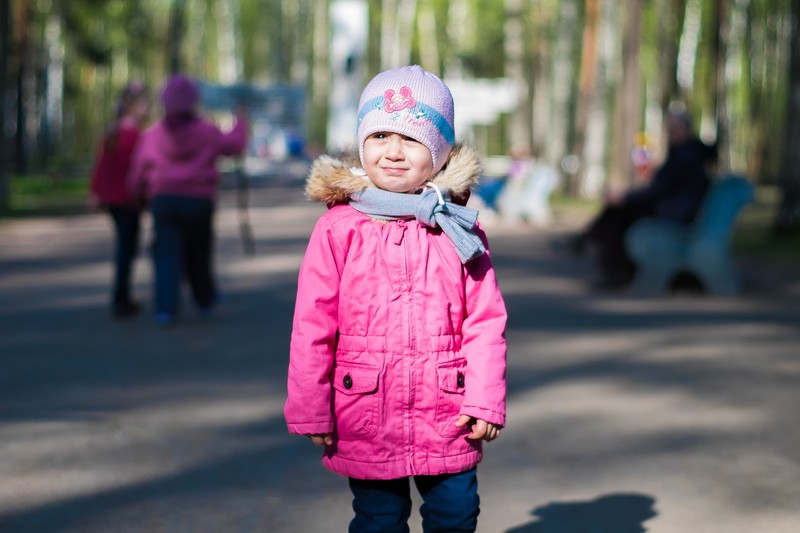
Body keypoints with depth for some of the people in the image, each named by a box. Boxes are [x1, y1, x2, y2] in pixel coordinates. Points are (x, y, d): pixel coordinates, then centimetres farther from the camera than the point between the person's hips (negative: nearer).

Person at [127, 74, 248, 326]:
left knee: (167, 253, -3)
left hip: (163, 201, 0)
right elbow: (235, 145, 11)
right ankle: (205, 299, 33)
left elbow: (137, 173, 3)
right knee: (198, 252, 16)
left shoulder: (152, 135, 1)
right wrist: (241, 121, 28)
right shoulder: (207, 131, -2)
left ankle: (165, 307, -17)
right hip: (199, 201, 0)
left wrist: (140, 192, 23)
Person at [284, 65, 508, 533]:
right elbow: (312, 327, -4)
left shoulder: (458, 229, -2)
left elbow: (486, 321, 0)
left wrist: (485, 401, -6)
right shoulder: (338, 230, -6)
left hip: (446, 420, 1)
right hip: (366, 421, -1)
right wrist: (310, 411, -3)